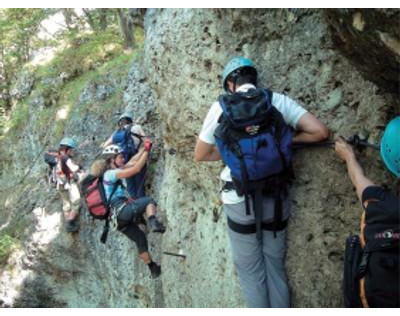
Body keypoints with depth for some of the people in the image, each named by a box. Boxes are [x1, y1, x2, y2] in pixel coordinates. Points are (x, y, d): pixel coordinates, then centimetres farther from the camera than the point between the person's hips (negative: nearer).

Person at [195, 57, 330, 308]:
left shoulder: (220, 108, -5)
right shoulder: (278, 101, -3)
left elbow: (200, 155, 3)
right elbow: (321, 132, -6)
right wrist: (286, 139, 7)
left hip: (241, 202, -2)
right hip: (276, 199, 2)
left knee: (251, 272, 11)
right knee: (276, 267, 17)